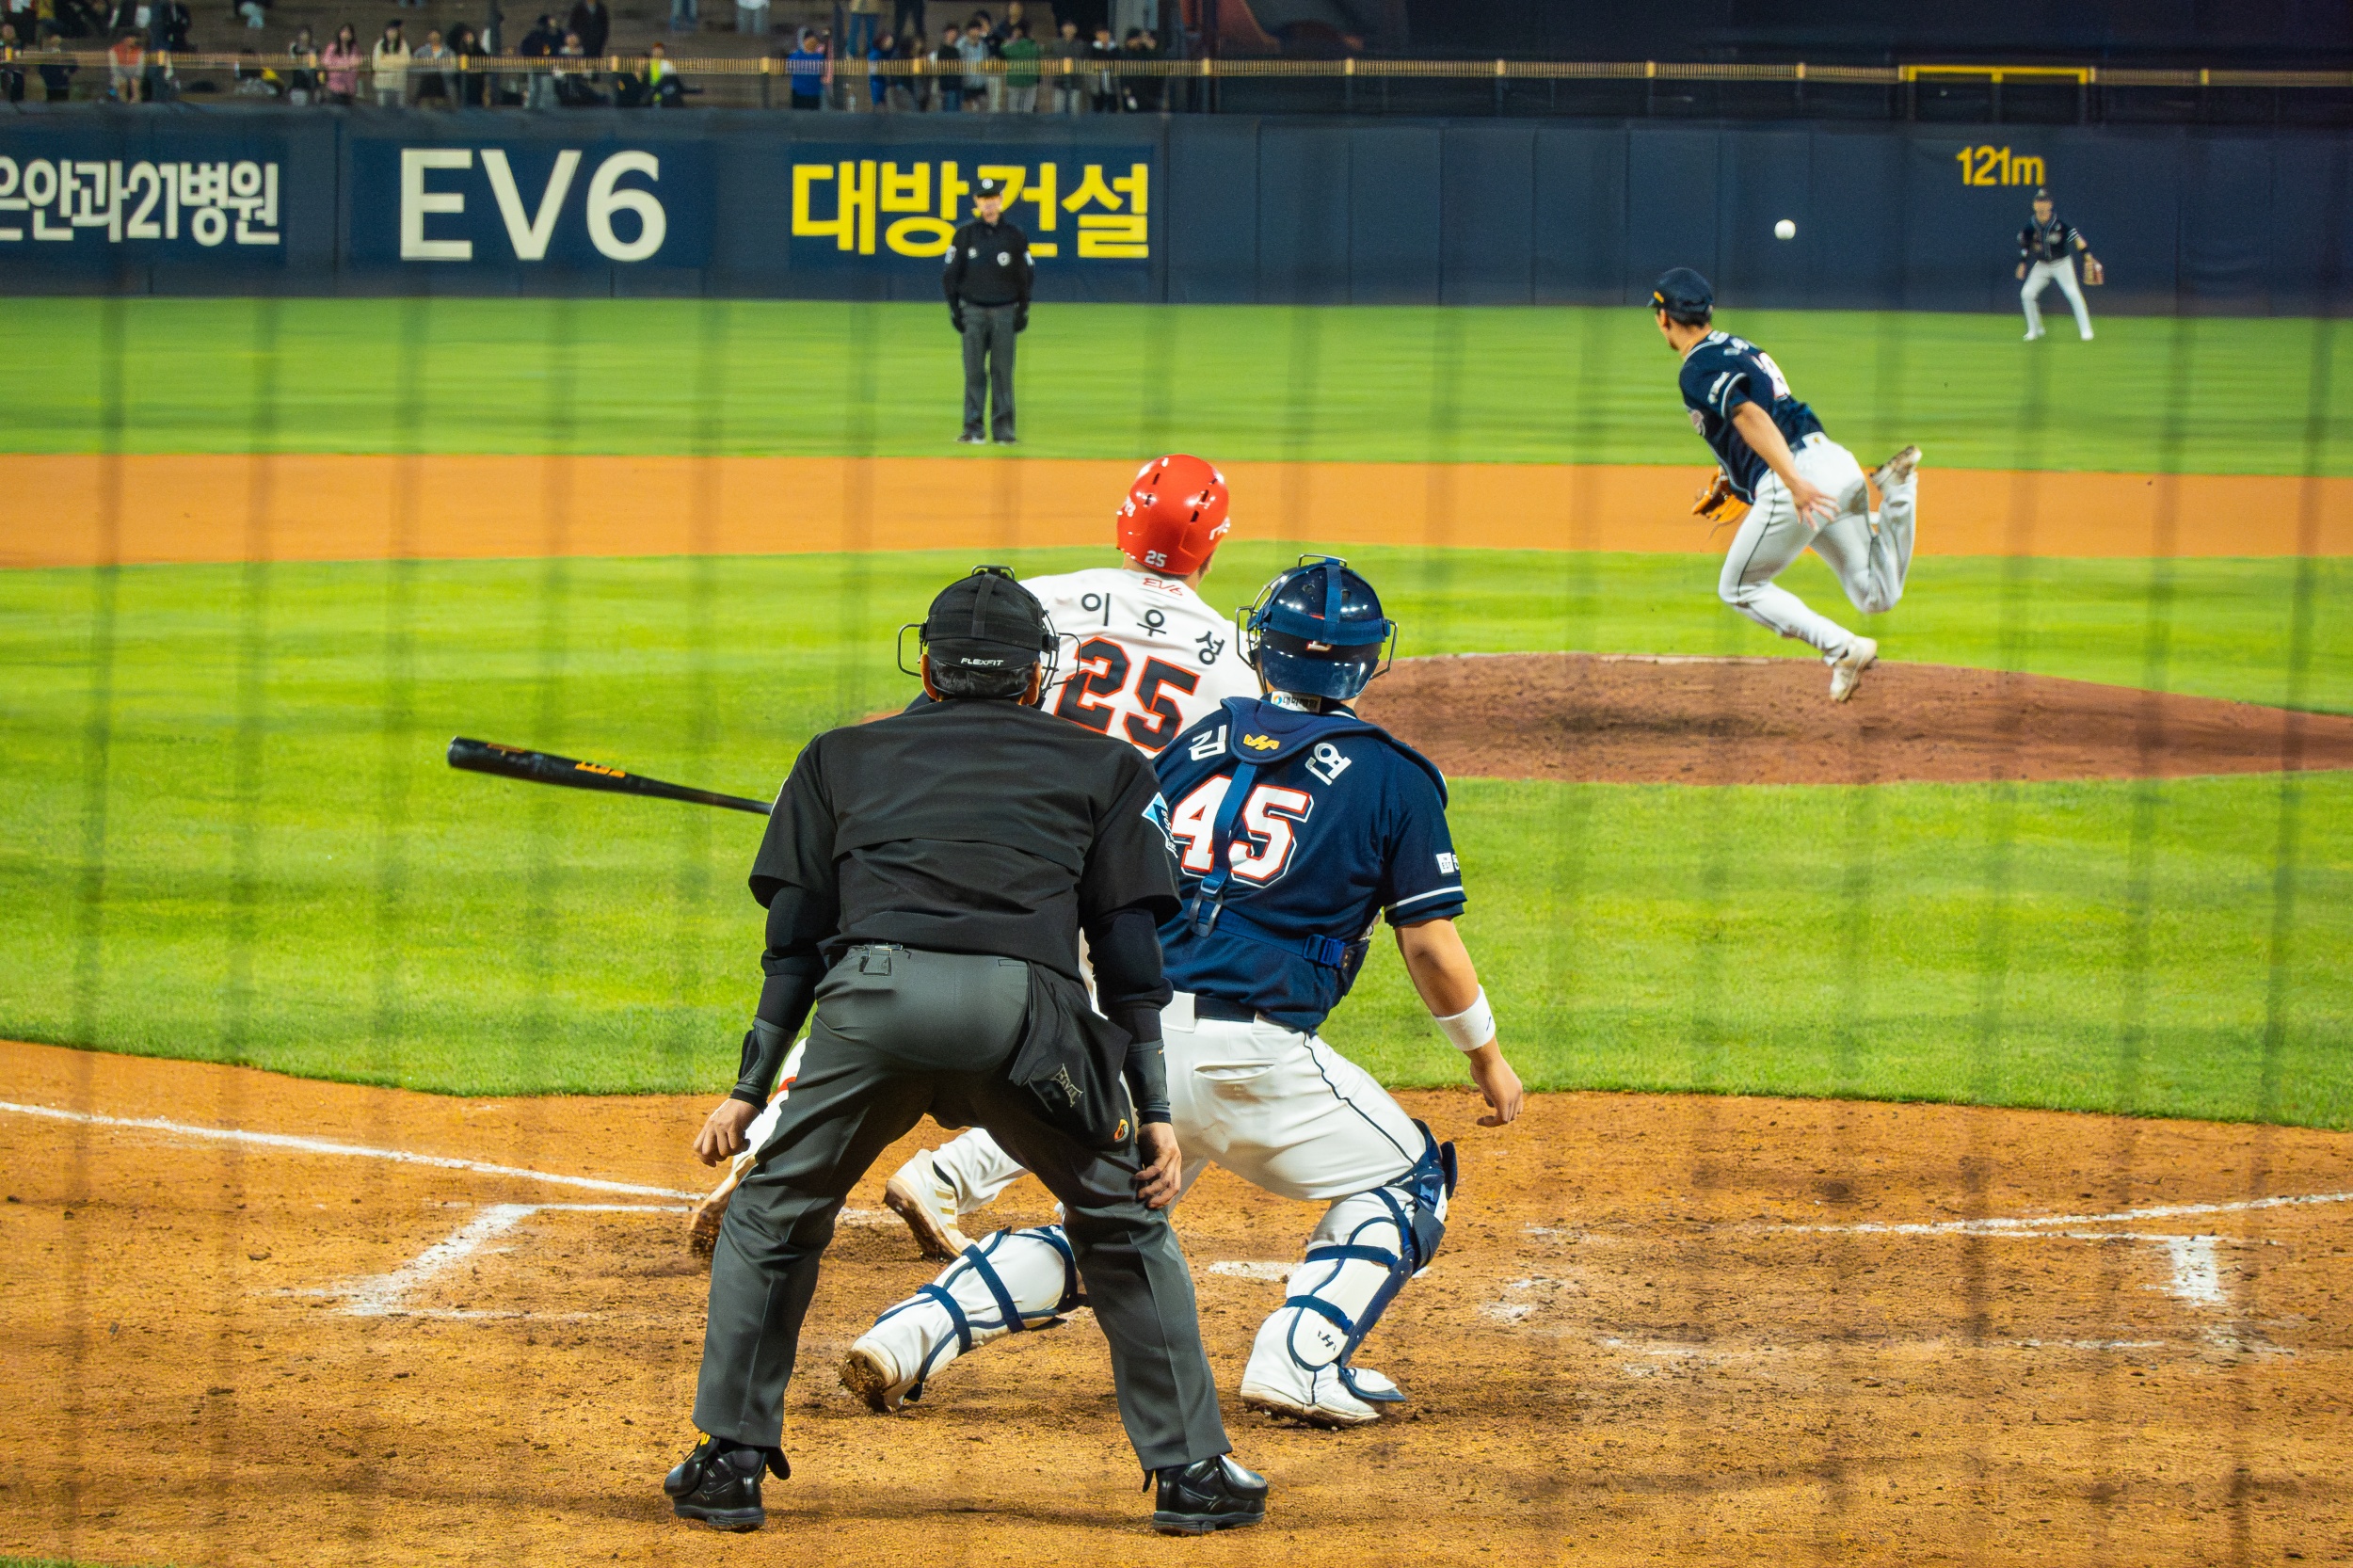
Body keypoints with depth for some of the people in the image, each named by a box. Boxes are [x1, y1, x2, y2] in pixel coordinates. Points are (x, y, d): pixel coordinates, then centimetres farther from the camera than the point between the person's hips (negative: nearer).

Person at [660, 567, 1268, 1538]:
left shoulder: (844, 757, 31)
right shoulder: (1104, 769, 28)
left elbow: (794, 941, 23)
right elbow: (1129, 955, 18)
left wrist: (750, 1088, 22)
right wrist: (1152, 1109, 16)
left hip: (872, 993, 0)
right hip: (1026, 1004, 0)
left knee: (772, 1217, 21)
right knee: (1123, 1226, 19)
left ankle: (730, 1461, 18)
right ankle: (1192, 1469, 17)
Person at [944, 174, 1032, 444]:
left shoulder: (1014, 235, 5)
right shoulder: (965, 234, 4)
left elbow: (1026, 275, 9)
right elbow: (951, 275, 6)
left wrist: (1023, 311, 3)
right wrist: (955, 310, 0)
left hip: (1005, 311, 0)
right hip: (973, 309, 0)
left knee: (1003, 371, 0)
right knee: (974, 371, -1)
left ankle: (1002, 428, 3)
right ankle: (973, 428, 0)